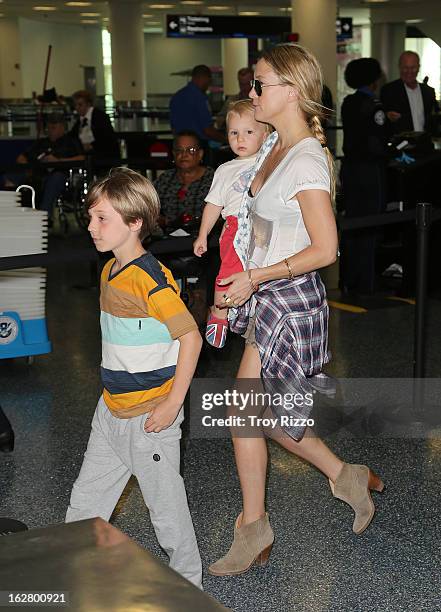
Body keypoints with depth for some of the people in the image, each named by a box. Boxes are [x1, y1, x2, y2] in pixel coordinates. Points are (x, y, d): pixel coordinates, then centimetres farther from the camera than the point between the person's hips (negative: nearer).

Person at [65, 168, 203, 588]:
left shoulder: (151, 279, -21)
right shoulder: (110, 270, 7)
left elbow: (190, 337, -23)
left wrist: (172, 404, -21)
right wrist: (115, 390, 17)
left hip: (149, 417, -8)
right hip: (110, 410, 9)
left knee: (165, 505, 8)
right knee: (85, 498, 17)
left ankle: (188, 585, 27)